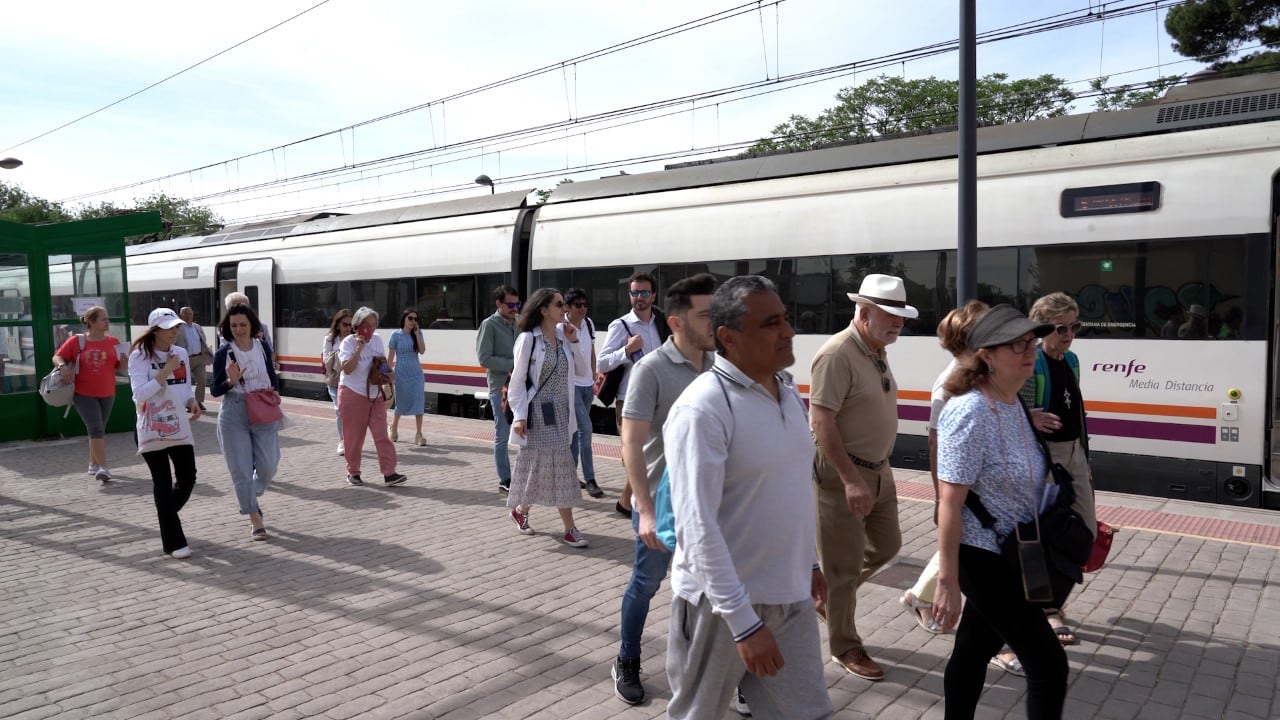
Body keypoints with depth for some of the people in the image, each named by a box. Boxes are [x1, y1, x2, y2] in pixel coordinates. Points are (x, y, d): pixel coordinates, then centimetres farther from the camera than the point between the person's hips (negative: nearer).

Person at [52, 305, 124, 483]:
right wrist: (63, 366, -19)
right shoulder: (76, 341, -4)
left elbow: (120, 366, 6)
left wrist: (125, 360, -15)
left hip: (107, 394, 4)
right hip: (83, 394, -3)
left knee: (99, 429, 15)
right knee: (95, 427, -15)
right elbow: (57, 357, 2)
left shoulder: (113, 342, 3)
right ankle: (103, 467, -16)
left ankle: (93, 464, 31)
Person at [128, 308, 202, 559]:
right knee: (163, 485, 0)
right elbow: (140, 394, -18)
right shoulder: (140, 356, -9)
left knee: (187, 479, 5)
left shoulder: (181, 353, 8)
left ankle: (165, 518, 34)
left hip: (179, 428, 5)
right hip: (152, 430, -5)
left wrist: (192, 402, -4)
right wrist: (165, 371, -21)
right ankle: (174, 542, 8)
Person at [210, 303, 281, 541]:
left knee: (268, 467, 5)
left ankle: (251, 498, 37)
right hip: (234, 415, -2)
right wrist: (231, 382, -21)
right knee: (242, 470, 2)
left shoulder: (263, 347, 2)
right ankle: (255, 519, 16)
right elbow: (215, 391, -2)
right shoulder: (223, 353, -6)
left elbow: (273, 376, 16)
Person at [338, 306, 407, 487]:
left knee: (381, 434, -4)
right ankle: (353, 472, 21)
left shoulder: (377, 339, 5)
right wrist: (359, 348, -25)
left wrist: (388, 373, -4)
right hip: (353, 394, -4)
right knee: (354, 436, 4)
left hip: (375, 394, 4)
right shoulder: (348, 342, -10)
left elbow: (383, 362, 17)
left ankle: (389, 473, -6)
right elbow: (347, 369, -21)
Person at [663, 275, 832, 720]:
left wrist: (809, 561, 20)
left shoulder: (788, 391, 5)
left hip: (789, 597, 7)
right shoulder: (703, 409, -21)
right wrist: (744, 622, -25)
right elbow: (698, 527, -24)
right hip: (721, 601, -6)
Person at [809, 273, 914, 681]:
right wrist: (851, 479, -26)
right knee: (844, 566, 4)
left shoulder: (878, 352, 8)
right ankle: (845, 647, 21)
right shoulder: (838, 354, -21)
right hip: (841, 474, -9)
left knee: (886, 546, 19)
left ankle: (827, 590, 39)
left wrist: (876, 469, 20)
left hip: (878, 469, 9)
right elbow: (821, 421, -25)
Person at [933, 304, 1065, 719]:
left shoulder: (1014, 404, 5)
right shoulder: (969, 413, -23)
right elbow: (950, 503, -23)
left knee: (974, 651, 19)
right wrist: (948, 581, -23)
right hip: (982, 558, -8)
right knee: (1049, 663, -1)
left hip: (1009, 553, 8)